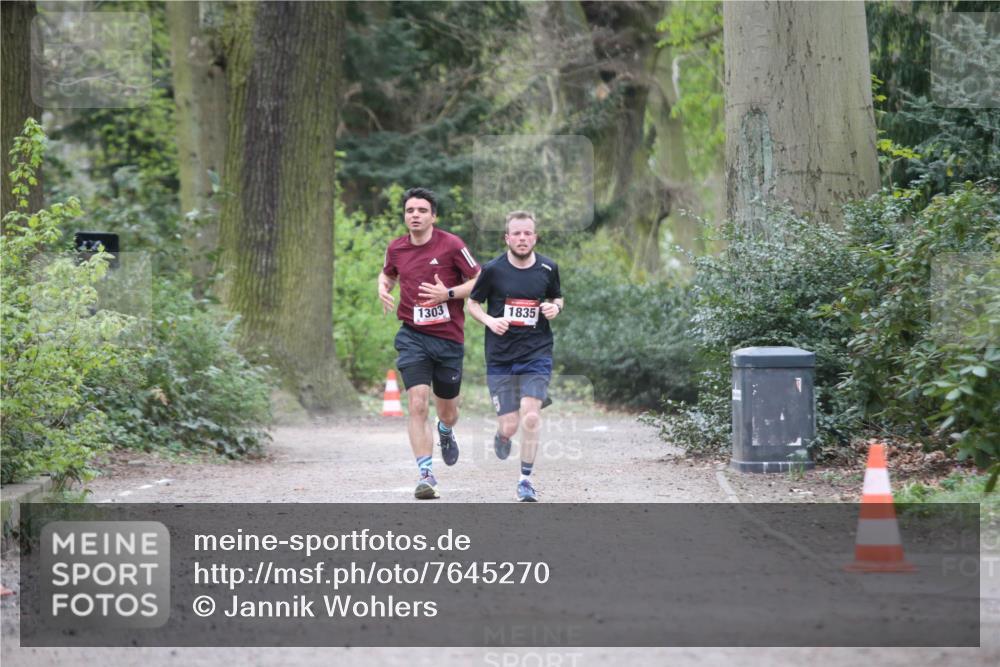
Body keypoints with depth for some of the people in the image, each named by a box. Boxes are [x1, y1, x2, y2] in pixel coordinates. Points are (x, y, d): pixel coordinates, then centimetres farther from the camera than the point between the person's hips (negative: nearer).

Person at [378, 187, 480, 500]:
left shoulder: (451, 245, -9)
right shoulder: (396, 249, 2)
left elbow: (480, 282, -4)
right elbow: (387, 274, 24)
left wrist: (448, 294, -18)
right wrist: (383, 289, 2)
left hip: (449, 337, -1)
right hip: (413, 336, 1)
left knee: (447, 411, 13)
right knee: (417, 404, -16)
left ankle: (445, 432, 51)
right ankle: (426, 474, -12)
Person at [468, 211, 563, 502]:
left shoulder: (548, 268, 2)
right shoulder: (492, 270, -4)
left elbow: (557, 297, 19)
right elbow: (472, 303, 7)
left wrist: (555, 308, -4)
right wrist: (490, 321, -12)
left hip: (537, 354, 1)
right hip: (500, 357, -1)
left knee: (530, 417, -15)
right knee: (509, 425, -1)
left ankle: (526, 479, 1)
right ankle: (502, 436, 39)